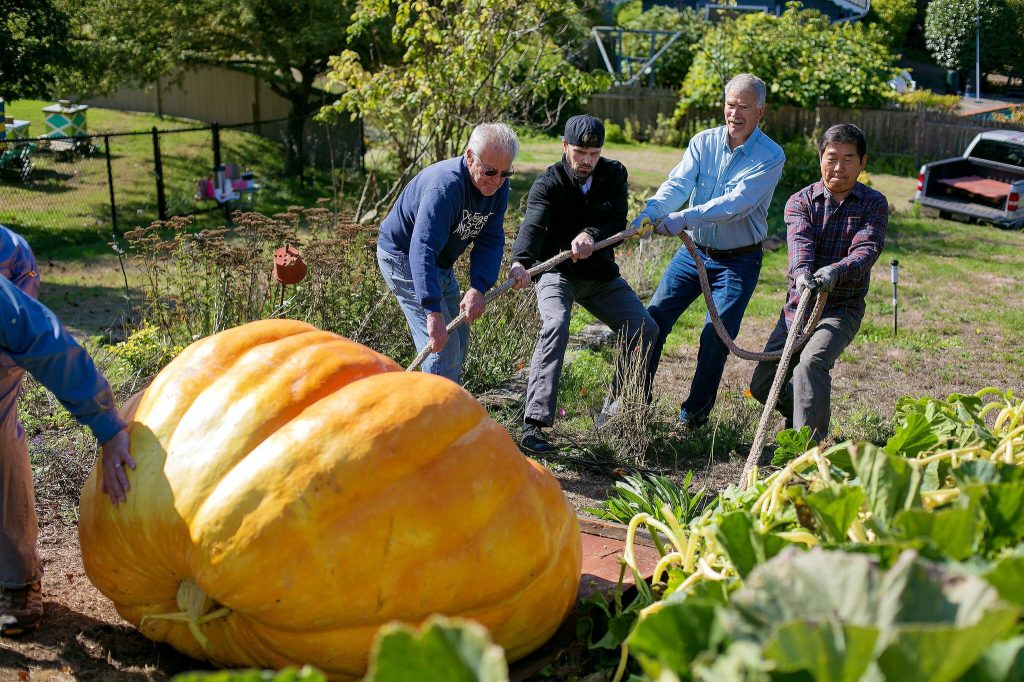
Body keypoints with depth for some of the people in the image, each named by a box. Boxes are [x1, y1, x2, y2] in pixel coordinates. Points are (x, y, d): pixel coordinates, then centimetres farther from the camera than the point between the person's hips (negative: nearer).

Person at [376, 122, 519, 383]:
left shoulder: (498, 186, -9)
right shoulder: (444, 187, -35)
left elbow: (491, 241, -12)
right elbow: (422, 252, -43)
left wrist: (478, 288, -29)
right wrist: (434, 312, -51)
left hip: (441, 263, 9)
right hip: (403, 257, -9)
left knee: (459, 337, 16)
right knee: (443, 343, -16)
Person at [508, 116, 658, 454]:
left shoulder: (614, 174, -2)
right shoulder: (548, 183, -16)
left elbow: (618, 221, -13)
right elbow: (533, 224, -34)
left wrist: (592, 235, -36)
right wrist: (520, 262, -55)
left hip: (601, 275, 5)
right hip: (556, 271, -5)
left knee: (645, 330, -5)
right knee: (556, 324, -32)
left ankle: (617, 405, 16)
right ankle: (534, 423, -34)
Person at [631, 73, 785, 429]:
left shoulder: (770, 156, -13)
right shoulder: (703, 142, -1)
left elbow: (737, 203, -26)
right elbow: (678, 184, -14)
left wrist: (686, 218, -39)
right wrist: (649, 213, -35)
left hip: (739, 261, -3)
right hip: (694, 251, 4)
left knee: (716, 336, -7)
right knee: (652, 320, -2)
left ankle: (695, 413, 13)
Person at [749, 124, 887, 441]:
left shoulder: (874, 204, -1)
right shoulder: (800, 201, 1)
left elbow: (867, 249, -18)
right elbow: (800, 242, -18)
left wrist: (836, 271, -40)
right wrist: (802, 272, -42)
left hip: (842, 308, -3)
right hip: (798, 304, 4)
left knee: (812, 361, -32)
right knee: (762, 385, 3)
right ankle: (802, 414, 35)